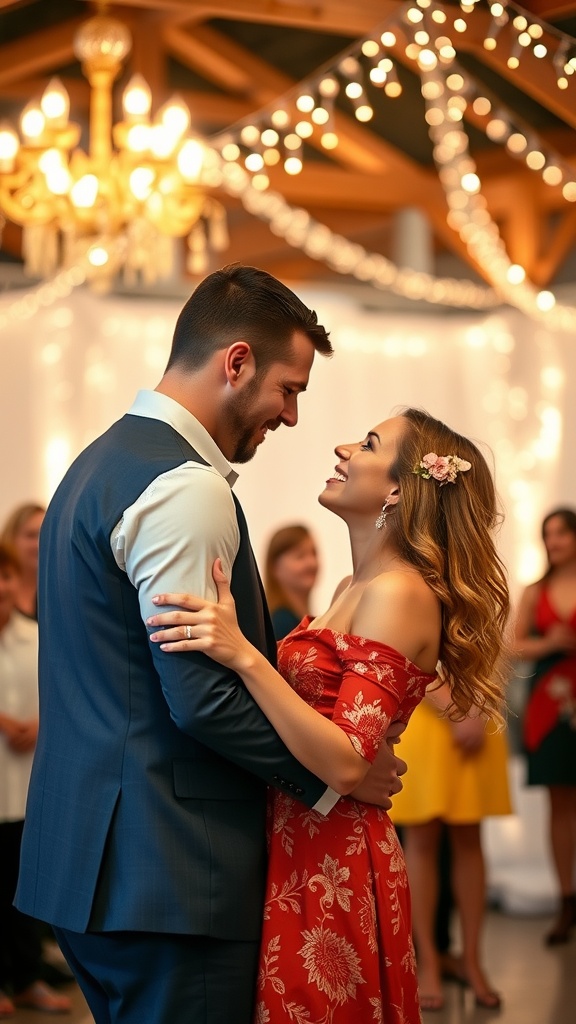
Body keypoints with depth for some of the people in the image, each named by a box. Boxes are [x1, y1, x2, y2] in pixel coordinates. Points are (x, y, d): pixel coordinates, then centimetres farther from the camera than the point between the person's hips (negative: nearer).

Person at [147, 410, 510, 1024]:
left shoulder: (399, 593, -17)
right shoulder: (354, 587, 10)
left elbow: (345, 764, -24)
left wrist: (243, 654, -31)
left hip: (332, 866, -9)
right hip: (297, 846, 9)